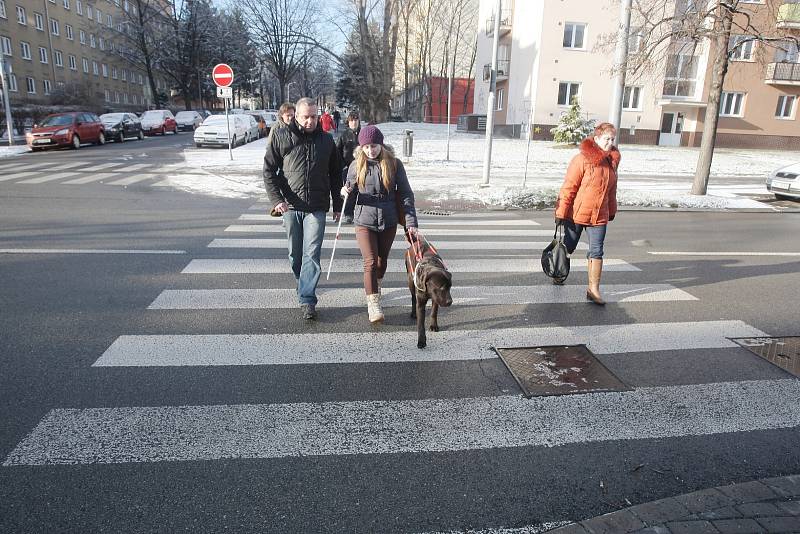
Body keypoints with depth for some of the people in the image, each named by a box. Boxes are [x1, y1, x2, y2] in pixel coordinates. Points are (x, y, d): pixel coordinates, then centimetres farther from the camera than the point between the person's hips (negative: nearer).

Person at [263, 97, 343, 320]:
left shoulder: (326, 140, 7)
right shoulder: (281, 137, 1)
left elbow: (335, 175, 14)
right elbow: (269, 170, 0)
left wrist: (337, 205, 12)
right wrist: (276, 199, -13)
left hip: (316, 208, 0)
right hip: (290, 206, 0)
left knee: (312, 254, -7)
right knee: (295, 253, 12)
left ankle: (307, 300, -6)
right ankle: (302, 283, 37)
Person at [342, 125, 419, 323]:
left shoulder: (394, 164, -3)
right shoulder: (356, 165, 1)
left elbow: (406, 194, -2)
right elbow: (351, 191, 12)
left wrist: (411, 222, -10)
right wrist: (345, 191, -14)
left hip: (389, 222, 1)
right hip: (365, 221, -1)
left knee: (382, 261, 15)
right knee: (371, 262, -9)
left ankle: (376, 287, 42)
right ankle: (373, 304, -3)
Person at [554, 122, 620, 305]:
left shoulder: (612, 161, 7)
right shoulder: (582, 159, -13)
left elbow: (611, 189, 17)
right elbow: (568, 187, -14)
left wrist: (612, 211, 20)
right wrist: (561, 212, -15)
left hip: (599, 215, 5)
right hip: (576, 213, -4)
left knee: (596, 252, 0)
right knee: (568, 247, 12)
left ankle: (593, 289, 4)